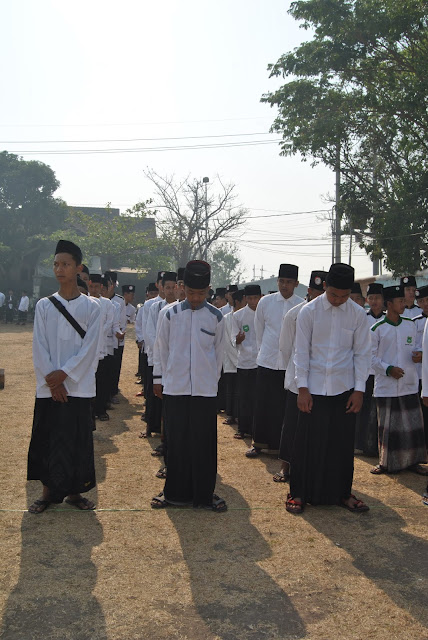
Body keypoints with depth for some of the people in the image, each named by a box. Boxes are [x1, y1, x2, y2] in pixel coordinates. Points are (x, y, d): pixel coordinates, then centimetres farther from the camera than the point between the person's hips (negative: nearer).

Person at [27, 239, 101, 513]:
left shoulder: (91, 306, 1)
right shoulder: (44, 305, 6)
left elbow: (90, 347, -5)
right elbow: (39, 347, 1)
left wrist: (64, 374, -13)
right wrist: (52, 380, -10)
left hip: (78, 386, -1)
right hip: (48, 387, 1)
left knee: (78, 438, 2)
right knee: (45, 438, 3)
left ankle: (74, 491, 17)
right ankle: (49, 491, 17)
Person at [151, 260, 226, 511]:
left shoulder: (216, 317, 0)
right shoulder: (172, 314, 0)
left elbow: (218, 352, 10)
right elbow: (162, 348, 9)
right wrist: (159, 379, 11)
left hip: (205, 389, 0)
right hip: (175, 387, 0)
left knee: (204, 442, 3)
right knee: (177, 441, 6)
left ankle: (204, 493, 14)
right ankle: (176, 492, 17)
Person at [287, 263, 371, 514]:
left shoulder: (358, 314, -1)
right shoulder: (309, 311, -5)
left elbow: (362, 353, 4)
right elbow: (302, 351, -3)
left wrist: (359, 390, -1)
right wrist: (302, 388, -7)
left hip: (344, 389, 2)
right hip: (314, 388, -1)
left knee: (343, 442, 7)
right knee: (308, 442, 2)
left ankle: (342, 492, 23)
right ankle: (299, 493, 15)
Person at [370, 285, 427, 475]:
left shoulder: (410, 324, 7)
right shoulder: (377, 328, -5)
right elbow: (371, 357, -4)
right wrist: (388, 369, -16)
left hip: (409, 384, 3)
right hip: (386, 386, -3)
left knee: (412, 424, 5)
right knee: (387, 426, 4)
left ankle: (412, 461, 19)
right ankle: (386, 462, 17)